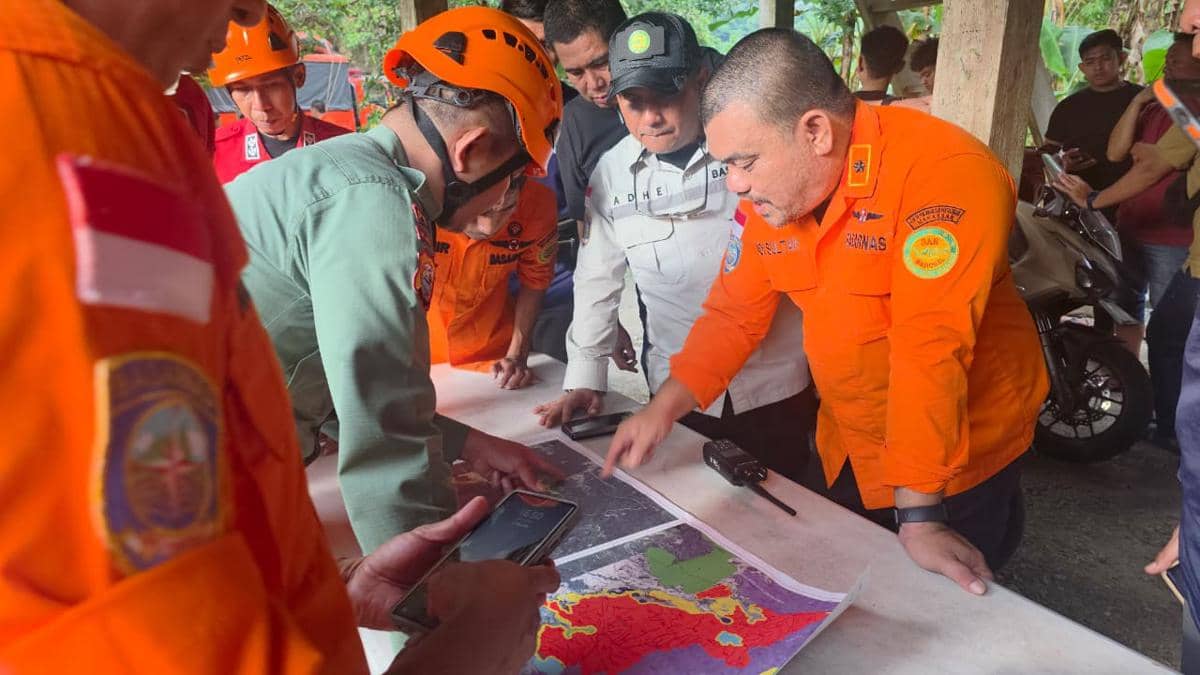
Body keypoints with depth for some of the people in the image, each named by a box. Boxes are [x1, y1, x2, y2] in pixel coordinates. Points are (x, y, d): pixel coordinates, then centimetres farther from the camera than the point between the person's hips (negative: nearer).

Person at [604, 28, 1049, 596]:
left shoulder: (944, 171, -28)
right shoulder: (771, 189, -7)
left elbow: (931, 348, -32)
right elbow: (734, 312, 1)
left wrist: (919, 516, -30)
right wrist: (664, 407, -10)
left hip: (961, 463, -6)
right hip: (846, 455, 6)